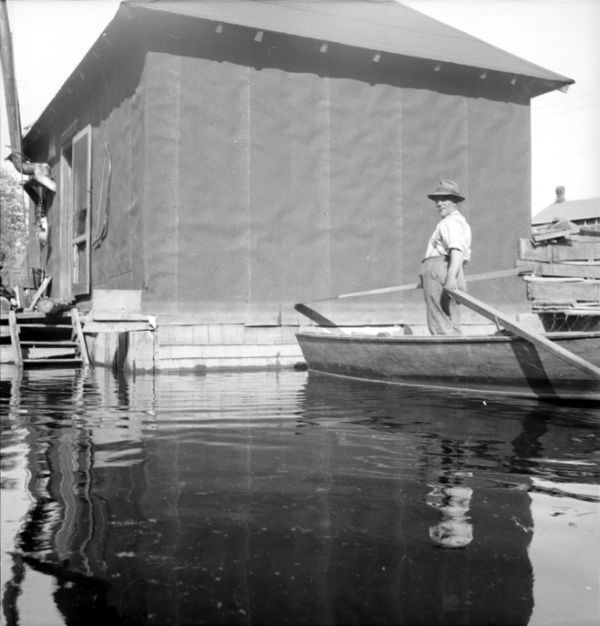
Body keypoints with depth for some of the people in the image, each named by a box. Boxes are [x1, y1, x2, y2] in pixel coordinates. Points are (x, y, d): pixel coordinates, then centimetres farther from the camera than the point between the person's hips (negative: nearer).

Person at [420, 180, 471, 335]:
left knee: (440, 326, -12)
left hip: (439, 273, -11)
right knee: (452, 326, 11)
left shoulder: (450, 222, -7)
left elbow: (457, 250, -24)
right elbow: (466, 257, 32)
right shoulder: (461, 221, 27)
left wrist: (451, 277, -36)